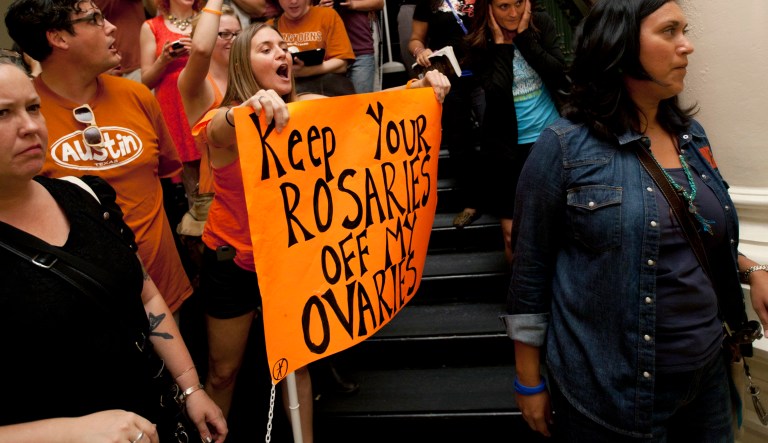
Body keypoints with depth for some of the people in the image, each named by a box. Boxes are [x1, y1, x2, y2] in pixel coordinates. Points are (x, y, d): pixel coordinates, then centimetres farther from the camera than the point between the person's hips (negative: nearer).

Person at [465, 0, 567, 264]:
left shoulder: (542, 24, -2)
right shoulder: (478, 43, -7)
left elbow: (559, 77, -15)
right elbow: (497, 94, -20)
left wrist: (524, 35, -15)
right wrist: (501, 43, -16)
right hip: (508, 146, -1)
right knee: (513, 234, 5)